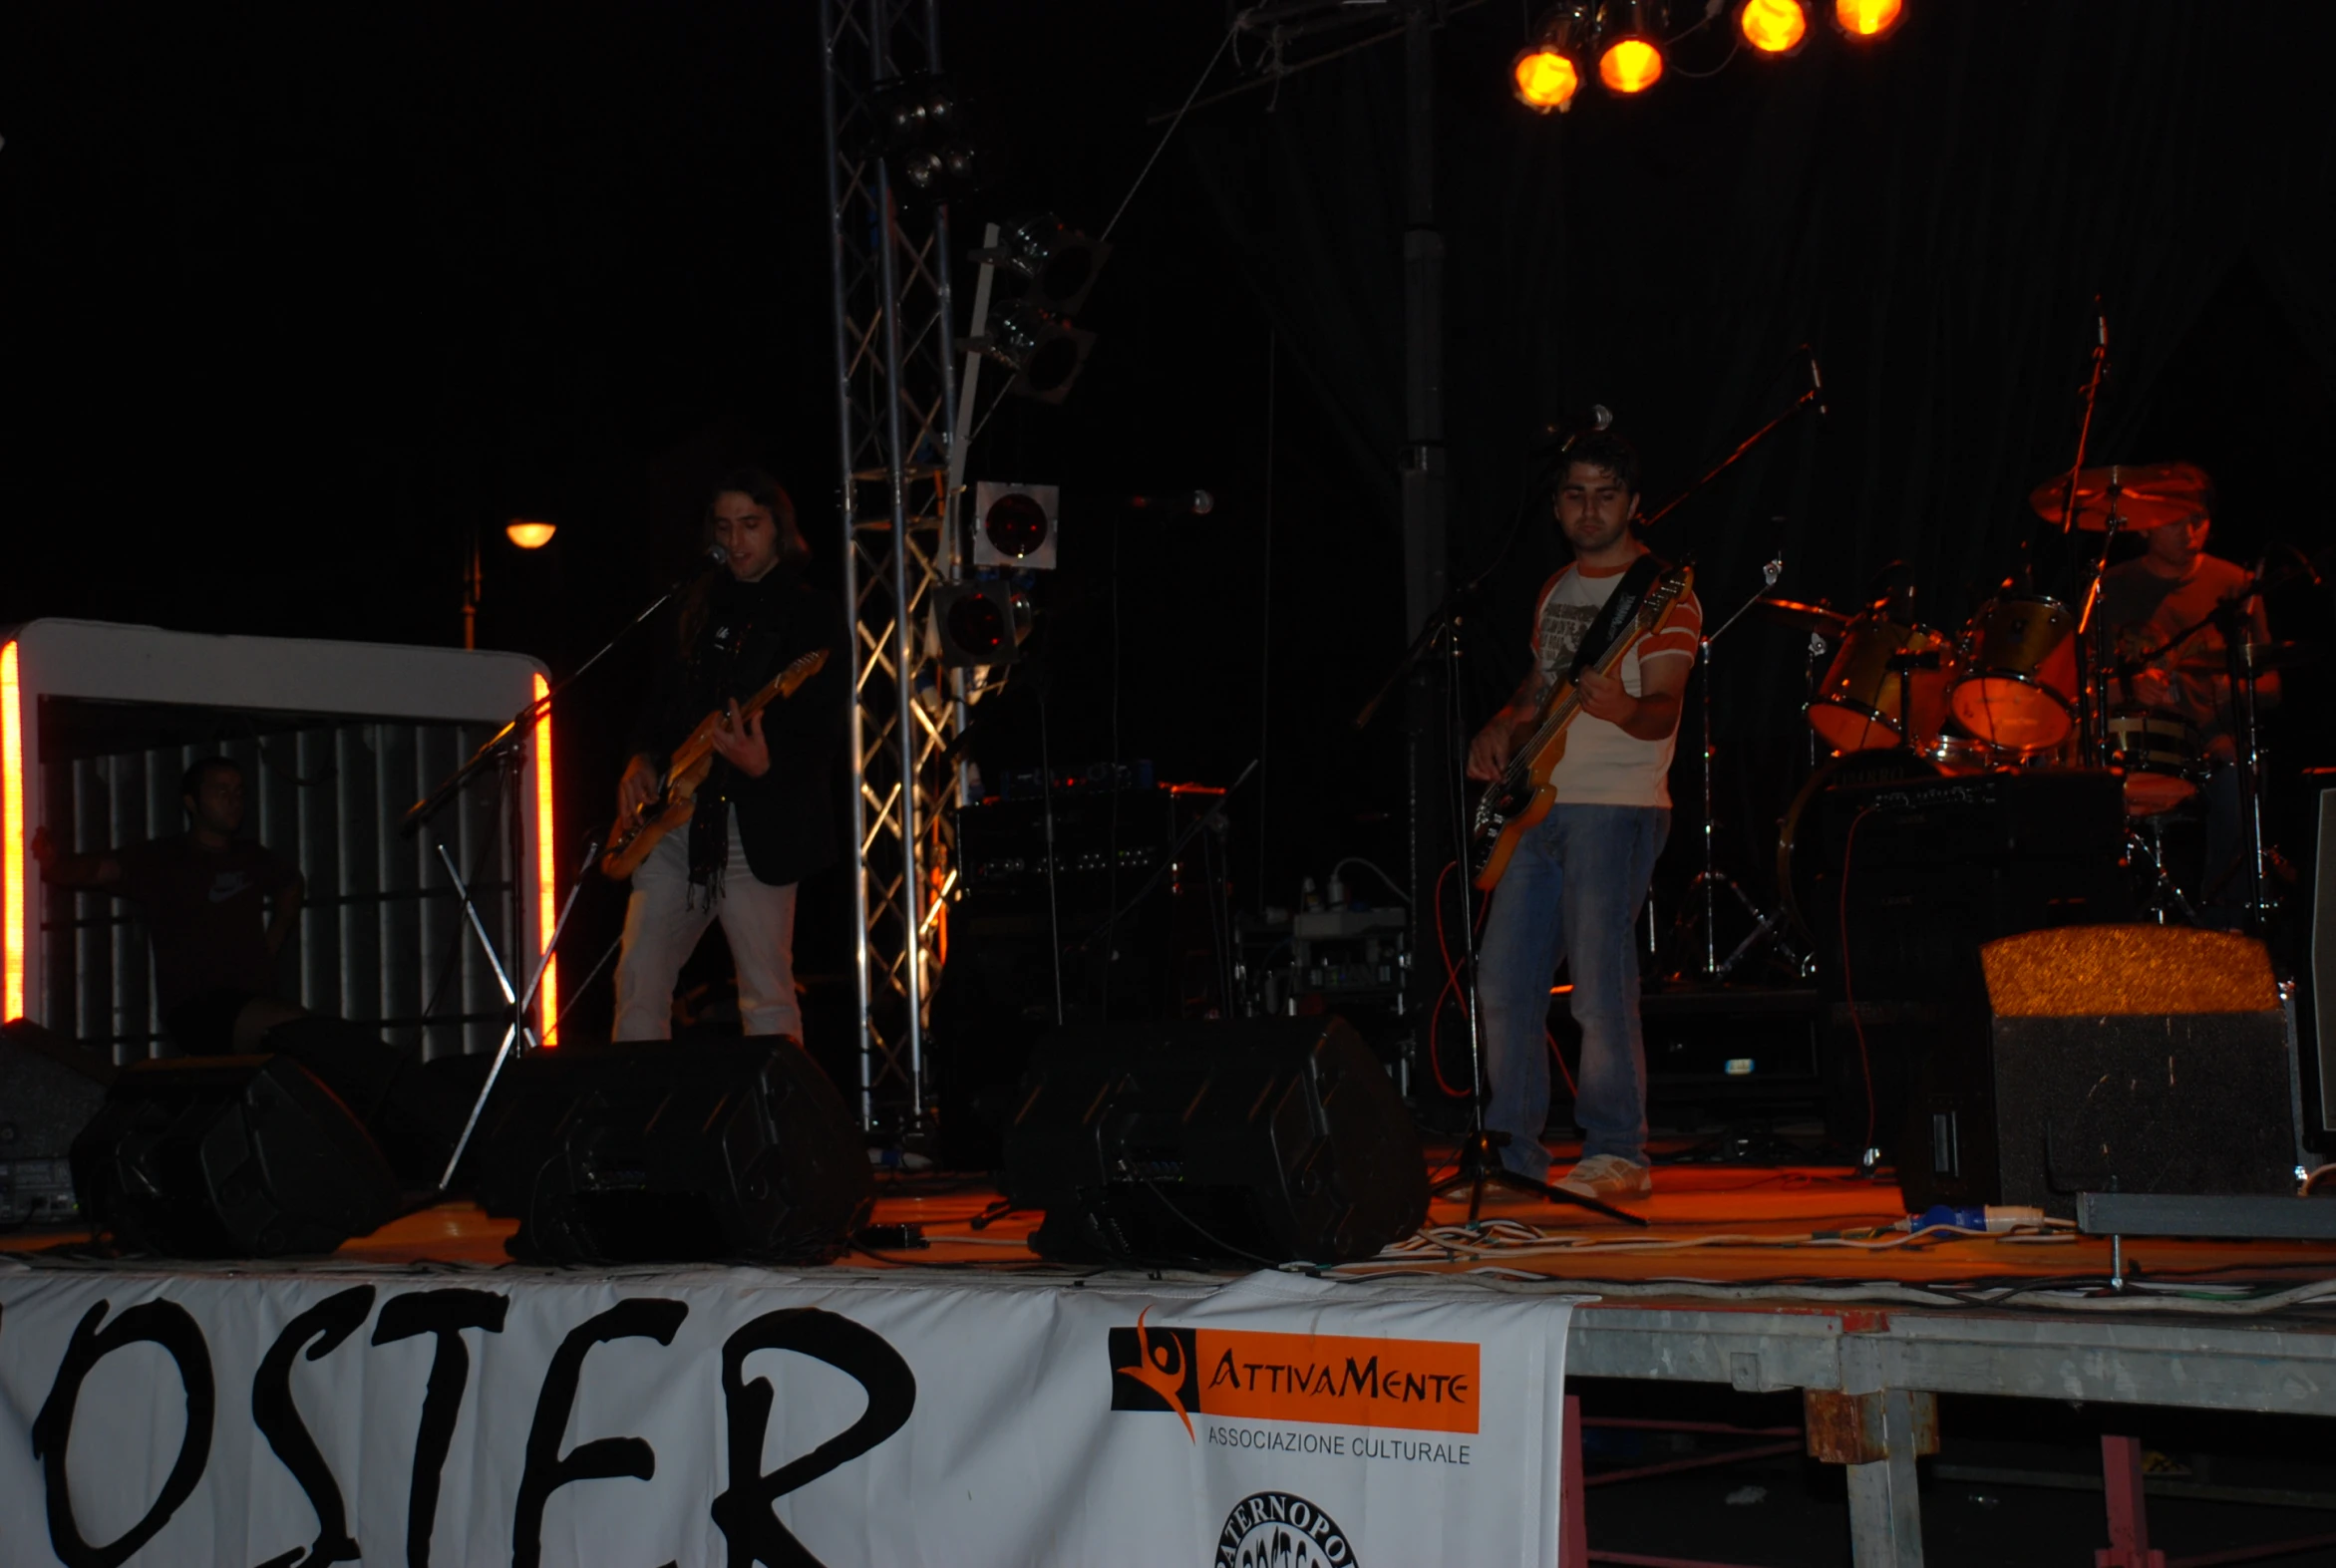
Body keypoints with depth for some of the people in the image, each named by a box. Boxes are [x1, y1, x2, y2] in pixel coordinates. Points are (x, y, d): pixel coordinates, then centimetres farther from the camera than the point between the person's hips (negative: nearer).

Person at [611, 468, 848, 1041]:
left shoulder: (813, 617, -4)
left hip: (755, 828, -6)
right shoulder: (705, 607, 16)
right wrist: (642, 758, 8)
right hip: (675, 816, 6)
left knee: (768, 1002, -6)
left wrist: (765, 764, -31)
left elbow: (820, 735, -12)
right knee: (639, 981, 0)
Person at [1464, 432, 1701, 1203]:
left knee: (1599, 982, -11)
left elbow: (1663, 708, -16)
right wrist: (1502, 728, 8)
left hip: (1615, 806, -8)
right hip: (1539, 806, 8)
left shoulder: (1661, 590, -6)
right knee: (1504, 978, 5)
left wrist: (1621, 710, -39)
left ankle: (1617, 1152, -1)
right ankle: (1513, 1150, 13)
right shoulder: (1558, 589, 18)